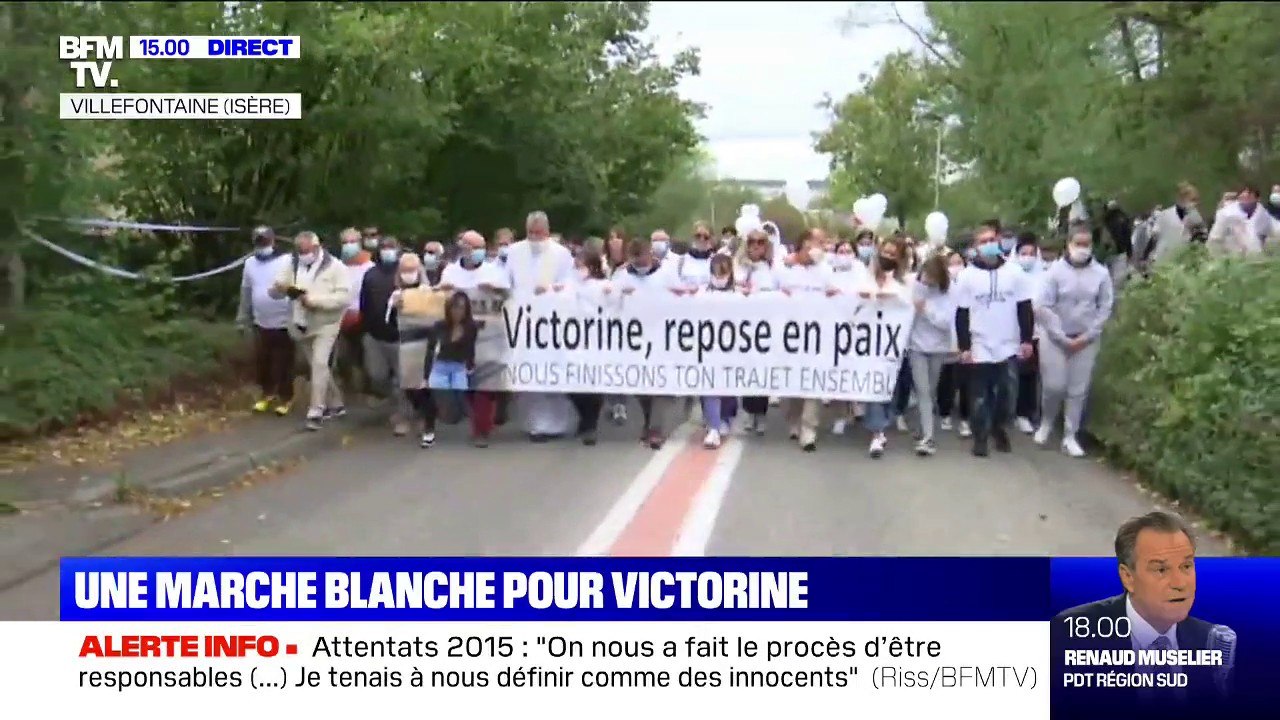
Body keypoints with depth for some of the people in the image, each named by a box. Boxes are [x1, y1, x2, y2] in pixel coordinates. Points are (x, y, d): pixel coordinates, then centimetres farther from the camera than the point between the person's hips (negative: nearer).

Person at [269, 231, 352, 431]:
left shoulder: (334, 267, -10)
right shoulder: (291, 265, 4)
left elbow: (344, 296, -18)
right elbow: (274, 291, 2)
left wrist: (315, 300, -25)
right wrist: (281, 288, -23)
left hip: (325, 325, -6)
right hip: (301, 326, 6)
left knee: (320, 364, -19)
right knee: (318, 367, 14)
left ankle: (316, 412, -16)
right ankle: (335, 405, 29)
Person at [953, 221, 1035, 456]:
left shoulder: (1014, 271, 0)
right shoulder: (967, 275, -3)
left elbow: (1025, 308, 5)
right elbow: (961, 314, -2)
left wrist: (1026, 340, 1)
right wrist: (964, 347, -6)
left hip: (1008, 346, 1)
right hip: (979, 348, -1)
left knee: (1005, 392, 9)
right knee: (980, 396, 4)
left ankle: (999, 428, 31)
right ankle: (980, 438, 16)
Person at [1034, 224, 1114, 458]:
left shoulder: (1101, 273, -3)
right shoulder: (1056, 270, -9)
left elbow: (1105, 308, 1)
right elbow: (1043, 307, -10)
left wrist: (1087, 336, -7)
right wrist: (1062, 337, -12)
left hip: (1086, 340, 2)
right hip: (1056, 338, -2)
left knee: (1079, 390, 4)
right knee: (1054, 386, -4)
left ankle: (1070, 436, 15)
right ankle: (1046, 422, 24)